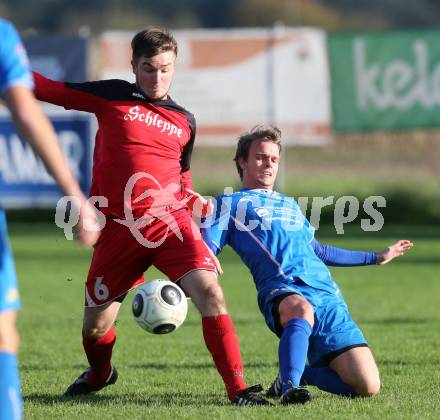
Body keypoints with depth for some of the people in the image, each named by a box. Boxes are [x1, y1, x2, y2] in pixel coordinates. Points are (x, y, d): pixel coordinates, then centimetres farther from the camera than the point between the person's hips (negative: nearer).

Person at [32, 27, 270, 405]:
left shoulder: (185, 122, 14)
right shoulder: (113, 96, 6)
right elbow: (49, 90, 6)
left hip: (170, 223, 1)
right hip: (118, 229, -1)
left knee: (209, 292, -23)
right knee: (95, 324, 6)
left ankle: (238, 389, -19)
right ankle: (99, 374, 42)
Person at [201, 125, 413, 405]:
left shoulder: (290, 204, 36)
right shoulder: (231, 203, 19)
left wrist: (377, 258, 55)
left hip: (328, 295, 6)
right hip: (282, 290, -6)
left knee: (368, 387, -10)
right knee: (302, 309, -46)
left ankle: (295, 374, 11)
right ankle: (289, 387, -52)